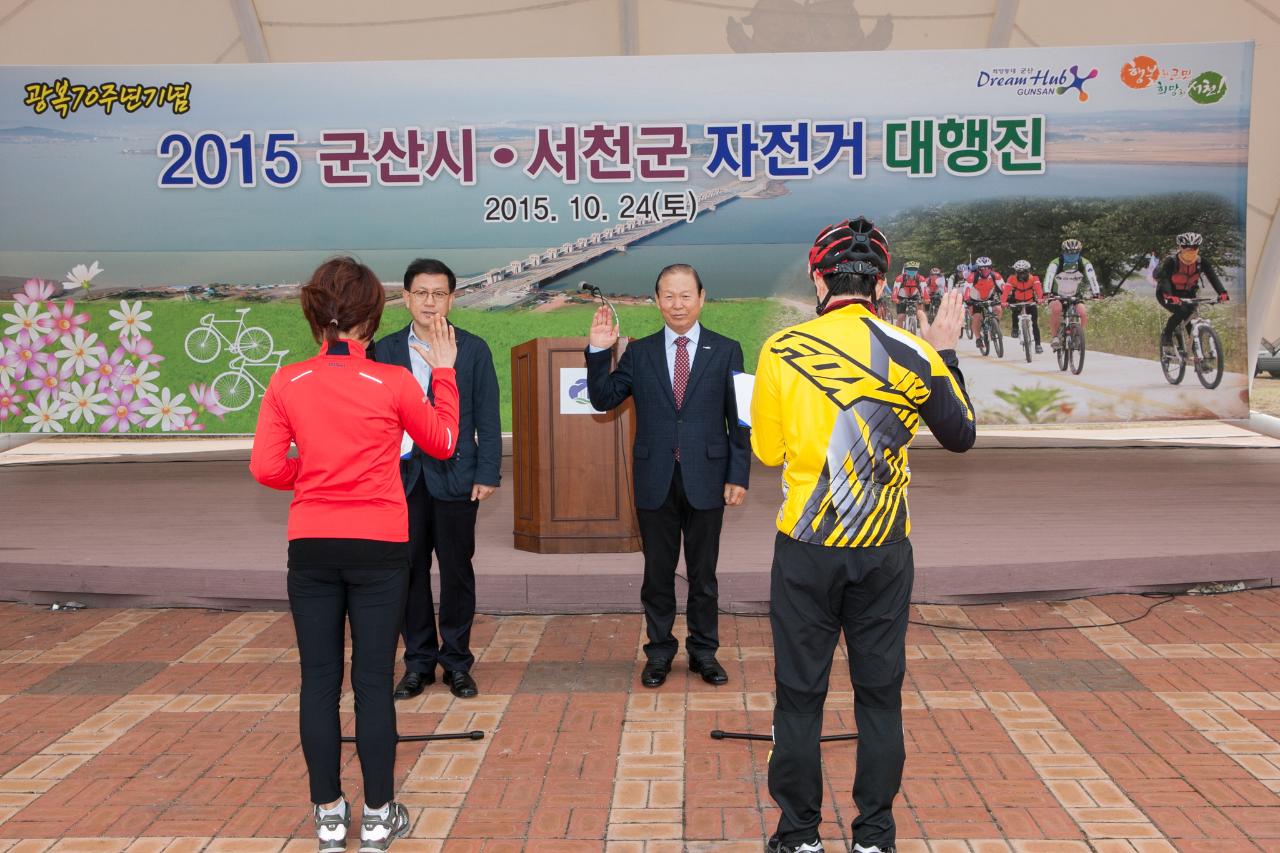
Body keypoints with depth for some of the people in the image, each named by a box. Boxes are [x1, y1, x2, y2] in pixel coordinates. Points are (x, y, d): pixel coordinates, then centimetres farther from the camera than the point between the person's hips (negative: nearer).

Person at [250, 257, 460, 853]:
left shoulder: (287, 383, -3)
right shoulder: (393, 383, -8)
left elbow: (267, 468, -5)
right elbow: (443, 444, 7)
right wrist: (443, 371, 14)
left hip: (311, 550, 2)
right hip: (378, 549, -2)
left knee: (319, 680, 10)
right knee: (373, 681, 5)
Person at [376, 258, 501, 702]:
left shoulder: (473, 349, 2)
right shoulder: (385, 349, 8)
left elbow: (487, 418, 1)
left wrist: (487, 474, -6)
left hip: (455, 478, -2)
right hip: (403, 478, 2)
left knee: (457, 573, 5)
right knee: (409, 573, 7)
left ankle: (456, 661, 18)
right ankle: (418, 661, 20)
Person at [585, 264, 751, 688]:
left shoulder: (726, 351, 1)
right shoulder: (638, 352, 5)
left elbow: (739, 419, 1)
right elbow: (603, 399, 1)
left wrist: (738, 476, -4)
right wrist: (598, 351, -12)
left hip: (705, 479, -1)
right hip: (655, 480, 1)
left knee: (703, 574, 11)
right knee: (658, 573, 11)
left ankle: (704, 652, 25)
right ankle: (659, 652, 25)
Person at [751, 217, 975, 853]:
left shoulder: (781, 350, -6)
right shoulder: (913, 354, -4)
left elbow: (766, 449, 3)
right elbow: (961, 436, 10)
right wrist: (945, 355, 19)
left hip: (805, 548, -1)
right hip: (884, 550, 1)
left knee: (800, 694, 10)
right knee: (880, 695, 12)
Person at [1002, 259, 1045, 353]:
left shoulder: (1034, 278, -20)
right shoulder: (1012, 279, -20)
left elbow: (1038, 288, -37)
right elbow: (1006, 290, -35)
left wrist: (1040, 298, -57)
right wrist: (1003, 302, -53)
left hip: (1030, 302, 0)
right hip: (1017, 302, 0)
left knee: (1035, 323, -10)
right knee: (1015, 312, -30)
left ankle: (1038, 344, -2)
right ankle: (1015, 328, -3)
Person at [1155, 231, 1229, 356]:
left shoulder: (1201, 262, -14)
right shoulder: (1171, 261, -25)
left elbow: (1213, 276, -23)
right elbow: (1164, 277, -38)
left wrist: (1222, 292, -41)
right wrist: (1169, 296, -55)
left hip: (1187, 294, 4)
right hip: (1167, 294, -4)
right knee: (1180, 312, -30)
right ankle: (1166, 337, -8)